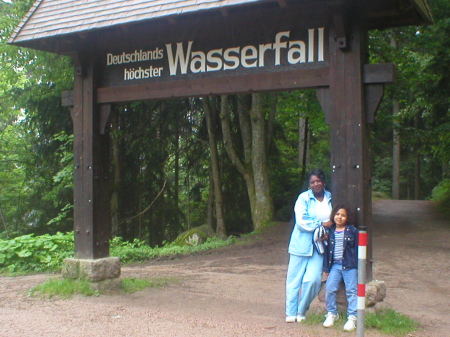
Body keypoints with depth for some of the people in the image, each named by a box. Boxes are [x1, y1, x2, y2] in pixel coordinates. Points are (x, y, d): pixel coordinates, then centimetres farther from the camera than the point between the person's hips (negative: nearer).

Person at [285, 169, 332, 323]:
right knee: (295, 278, 2)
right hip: (302, 243, -2)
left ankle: (301, 312, 13)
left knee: (313, 279, -7)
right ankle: (291, 313, 16)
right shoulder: (304, 198, -6)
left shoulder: (330, 198, 7)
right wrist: (321, 224, -14)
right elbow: (301, 221, -14)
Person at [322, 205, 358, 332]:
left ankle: (352, 317, 3)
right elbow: (326, 250, 11)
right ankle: (331, 313, 11)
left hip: (349, 265, -2)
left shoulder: (352, 231, 1)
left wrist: (357, 265, -2)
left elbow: (357, 249, 3)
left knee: (351, 291, -3)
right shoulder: (329, 231, 9)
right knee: (329, 289, -7)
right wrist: (326, 268, 8)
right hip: (334, 265, 2)